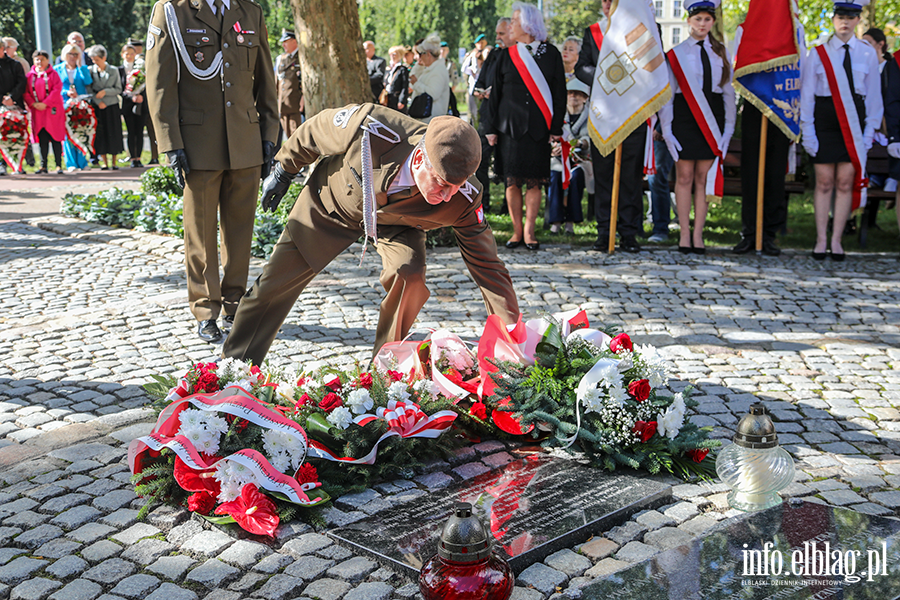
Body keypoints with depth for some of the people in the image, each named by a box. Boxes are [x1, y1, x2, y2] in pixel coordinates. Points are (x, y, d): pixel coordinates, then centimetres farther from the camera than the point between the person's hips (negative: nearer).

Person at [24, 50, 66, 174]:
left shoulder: (53, 74, 2)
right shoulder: (30, 75, 11)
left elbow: (57, 90, -8)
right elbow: (26, 92, 8)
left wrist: (45, 103, -14)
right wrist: (33, 104, -8)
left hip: (53, 111, -3)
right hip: (37, 112, 3)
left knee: (55, 138, -4)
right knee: (42, 139, 4)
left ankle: (59, 165, -2)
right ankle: (43, 165, 7)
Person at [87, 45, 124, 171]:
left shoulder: (113, 70, 4)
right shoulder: (90, 70, 4)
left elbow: (118, 89, 1)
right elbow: (88, 89, 0)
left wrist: (105, 91, -13)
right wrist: (98, 101, -11)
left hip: (112, 107, 0)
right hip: (97, 107, 0)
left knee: (113, 134, 0)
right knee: (100, 134, 0)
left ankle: (114, 162, 9)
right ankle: (105, 162, 8)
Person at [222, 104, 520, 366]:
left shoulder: (464, 200, -36)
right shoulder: (370, 128, -42)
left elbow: (487, 267, -26)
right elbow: (313, 131, -20)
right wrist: (283, 170, -3)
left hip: (396, 223, 1)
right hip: (331, 202, 0)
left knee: (410, 275, -28)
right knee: (275, 282, 5)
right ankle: (236, 361, 30)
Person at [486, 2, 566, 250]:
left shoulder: (551, 53, 5)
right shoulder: (507, 55, 8)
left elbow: (560, 92, 5)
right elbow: (496, 92, 9)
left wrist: (556, 127, -1)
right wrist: (492, 128, 4)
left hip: (539, 127, -1)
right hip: (511, 125, 1)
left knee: (535, 180, -2)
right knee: (513, 180, -2)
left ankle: (529, 232, 5)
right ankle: (517, 231, 8)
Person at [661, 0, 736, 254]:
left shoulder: (721, 53, 11)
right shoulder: (676, 54, 4)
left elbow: (729, 92, 11)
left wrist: (729, 128, 3)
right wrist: (666, 129, -6)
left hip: (712, 118, 2)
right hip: (684, 116, -2)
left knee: (703, 178, 3)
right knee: (684, 177, -1)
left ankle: (698, 234, 8)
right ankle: (685, 234, 6)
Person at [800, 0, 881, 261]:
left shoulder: (868, 53, 6)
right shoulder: (818, 53, 2)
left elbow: (874, 95, 9)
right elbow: (806, 95, 2)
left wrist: (869, 131, 2)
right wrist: (807, 133, -3)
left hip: (854, 122, 1)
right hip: (825, 121, -1)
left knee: (845, 182, 1)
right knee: (824, 182, 1)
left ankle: (836, 240, 8)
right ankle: (821, 239, 9)